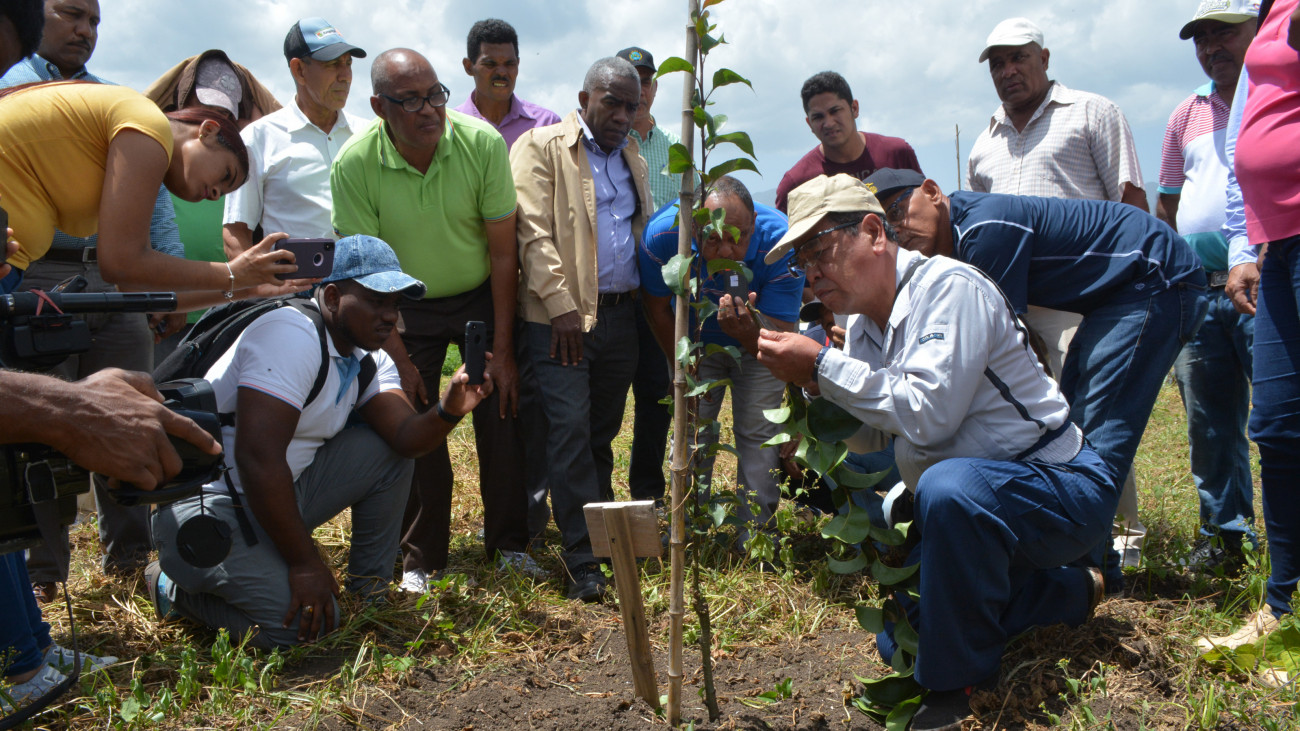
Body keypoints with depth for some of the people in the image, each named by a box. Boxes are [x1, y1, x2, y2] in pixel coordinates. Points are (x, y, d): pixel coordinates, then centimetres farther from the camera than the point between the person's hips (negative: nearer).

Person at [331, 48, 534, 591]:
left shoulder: (482, 144, -21)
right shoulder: (354, 166, -22)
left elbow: (503, 252, -13)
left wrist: (502, 348, -12)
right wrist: (399, 359, -12)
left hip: (482, 298, 1)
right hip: (408, 307, 0)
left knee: (501, 416, -3)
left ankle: (508, 543, 13)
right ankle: (422, 556, 15)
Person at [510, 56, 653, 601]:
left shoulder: (632, 158, 21)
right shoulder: (540, 147, 0)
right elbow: (533, 231, -9)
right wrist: (561, 305, -16)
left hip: (621, 313, 6)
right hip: (562, 316, -6)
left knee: (603, 433, 12)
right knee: (570, 429, -10)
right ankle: (584, 561, -8)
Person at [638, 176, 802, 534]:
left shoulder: (780, 240, -38)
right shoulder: (661, 235, -33)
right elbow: (657, 308, -11)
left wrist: (747, 332, -59)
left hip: (757, 344, -1)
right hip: (695, 340, 1)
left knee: (758, 433, -6)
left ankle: (755, 532, 9)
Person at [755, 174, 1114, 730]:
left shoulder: (949, 286, -21)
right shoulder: (862, 323, 5)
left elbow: (929, 415, -31)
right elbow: (869, 437, 8)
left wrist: (824, 367, -28)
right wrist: (815, 387, -9)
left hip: (1063, 487, -9)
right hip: (971, 506, 10)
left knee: (949, 488, -40)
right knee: (900, 643, 13)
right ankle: (1069, 591, 25)